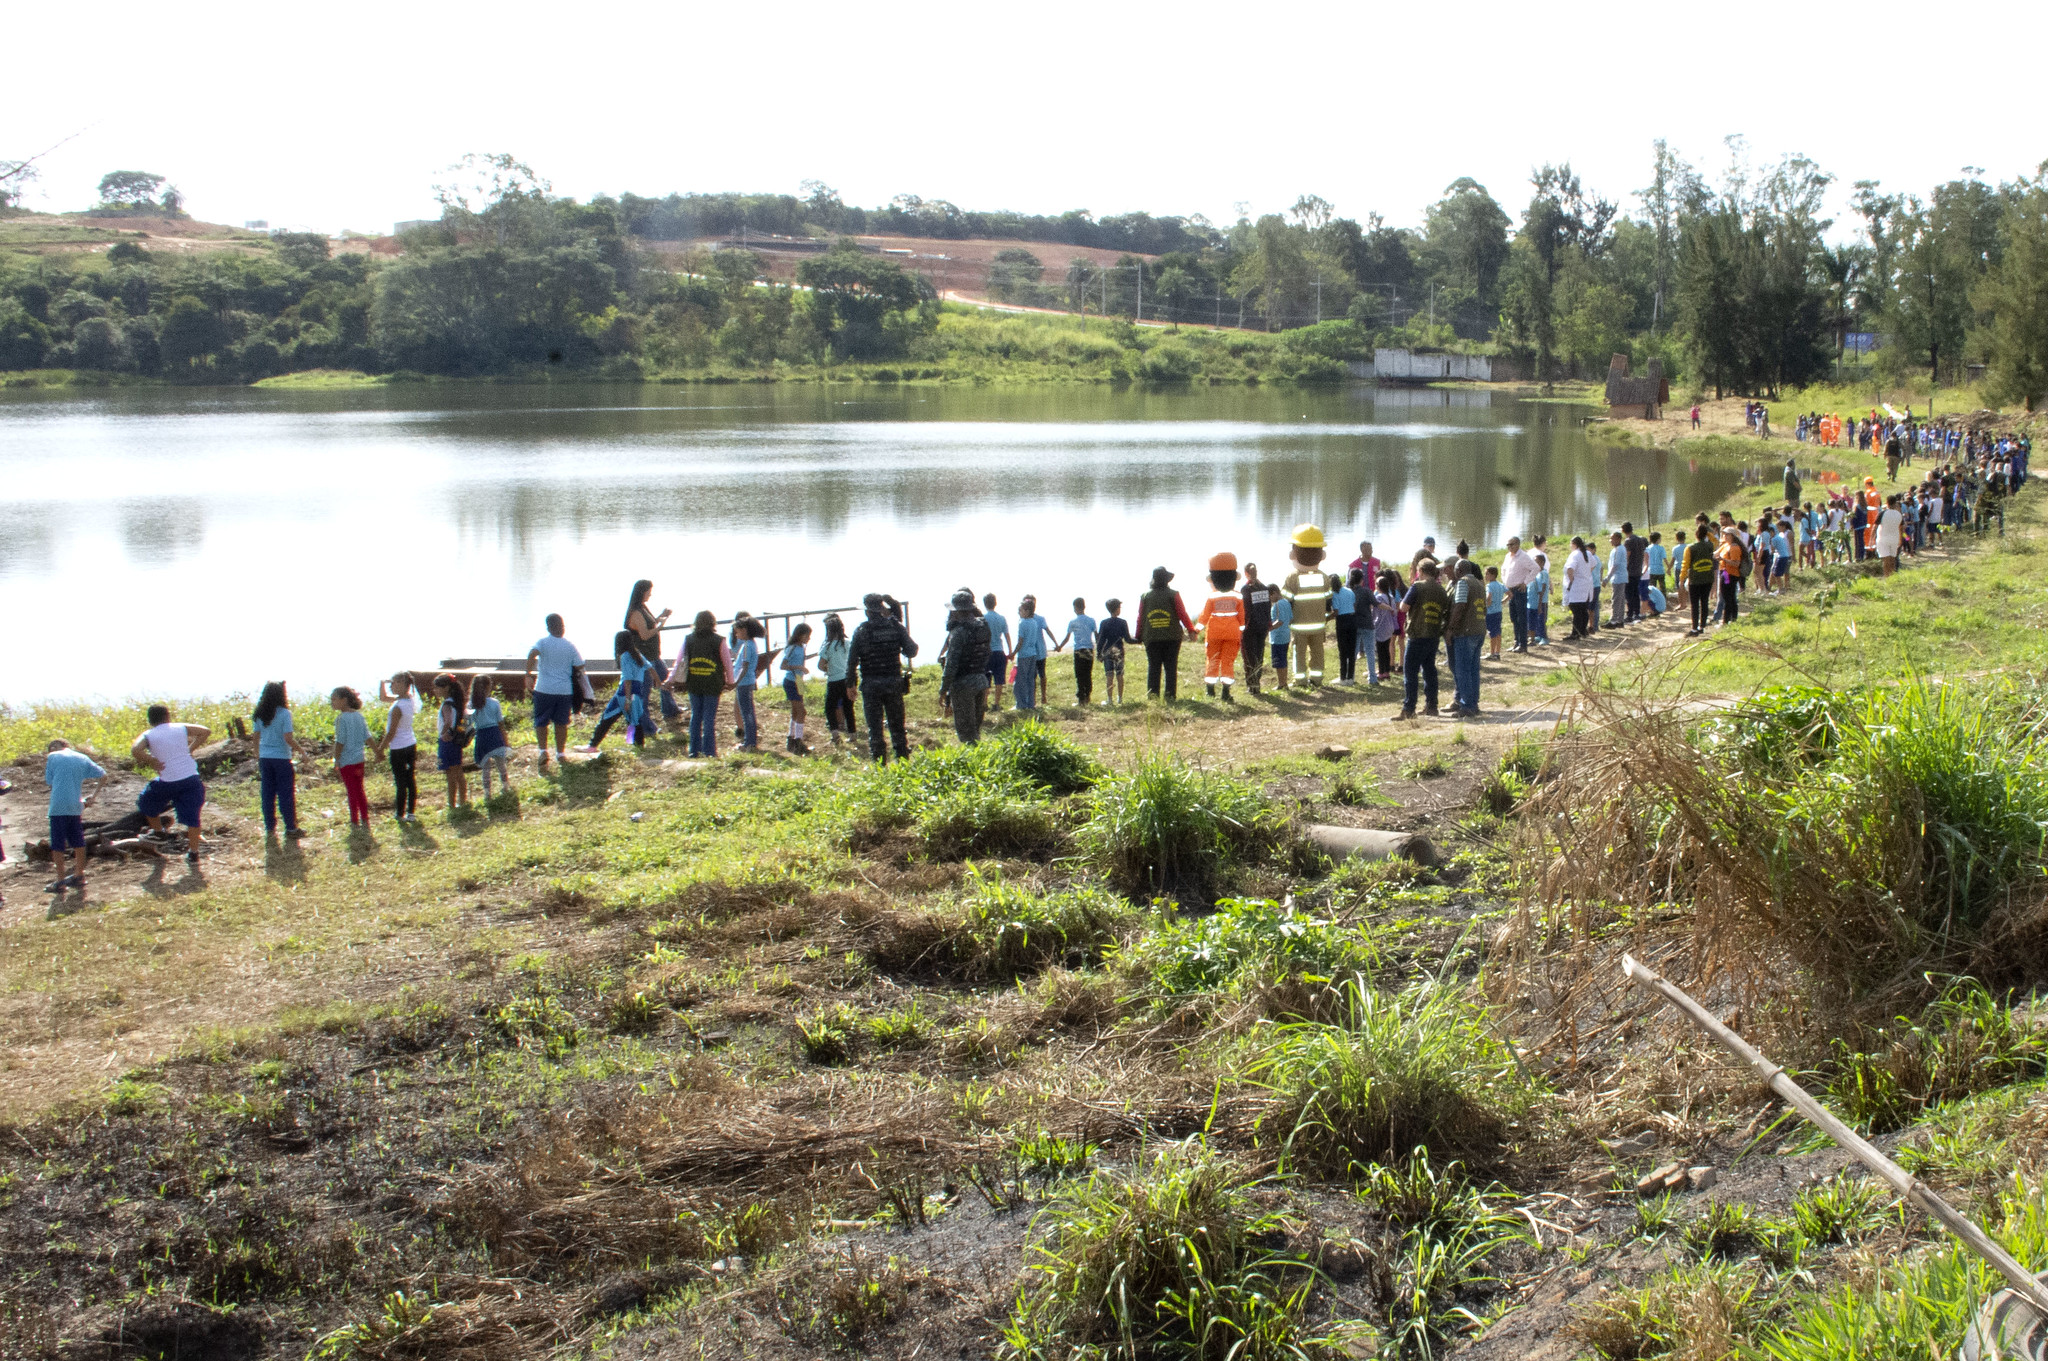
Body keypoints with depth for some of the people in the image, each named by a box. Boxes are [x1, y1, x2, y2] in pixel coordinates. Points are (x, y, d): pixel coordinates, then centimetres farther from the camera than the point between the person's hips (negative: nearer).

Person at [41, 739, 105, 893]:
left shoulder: (52, 757, 2)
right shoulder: (82, 758, 12)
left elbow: (48, 781, 3)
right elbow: (103, 776, 13)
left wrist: (45, 764, 15)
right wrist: (93, 796, 15)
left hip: (58, 806, -4)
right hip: (76, 806, 4)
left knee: (58, 844, 1)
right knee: (77, 841, 15)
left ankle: (61, 881, 3)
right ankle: (79, 876, 21)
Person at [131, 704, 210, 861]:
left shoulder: (148, 736, 0)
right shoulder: (181, 728, 7)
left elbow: (135, 750, -20)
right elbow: (206, 731, 7)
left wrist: (151, 762, -7)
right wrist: (190, 748, 10)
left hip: (167, 782, -2)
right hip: (191, 779, 2)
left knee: (146, 803, 28)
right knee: (192, 817, 9)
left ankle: (160, 831, 44)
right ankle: (193, 853, 9)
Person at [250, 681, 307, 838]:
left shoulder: (259, 715, 4)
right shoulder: (284, 713, -12)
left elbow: (256, 738, 8)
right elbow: (288, 738, -17)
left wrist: (257, 759, 15)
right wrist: (298, 749, -1)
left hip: (265, 758, 5)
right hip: (282, 757, -5)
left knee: (268, 794, 10)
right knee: (286, 794, 2)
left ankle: (270, 828, 14)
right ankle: (291, 828, 6)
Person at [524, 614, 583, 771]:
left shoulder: (543, 643, -5)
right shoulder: (570, 646, 3)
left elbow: (532, 654, -24)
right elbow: (579, 667, 2)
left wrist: (528, 676, -18)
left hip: (544, 689, -2)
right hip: (565, 690, 2)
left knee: (540, 722, 9)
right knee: (561, 723, 14)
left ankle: (543, 751, -8)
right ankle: (560, 753, 17)